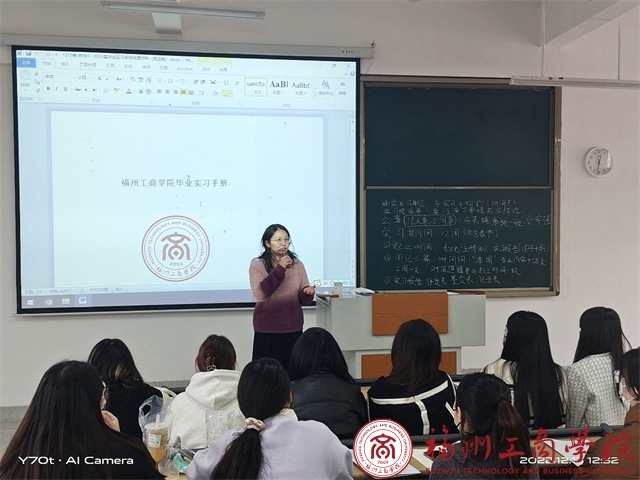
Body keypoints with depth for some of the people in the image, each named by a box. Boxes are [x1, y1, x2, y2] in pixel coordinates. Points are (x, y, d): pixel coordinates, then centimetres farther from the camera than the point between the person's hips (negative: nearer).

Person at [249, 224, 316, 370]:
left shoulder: (297, 264, 5)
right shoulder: (257, 264, -4)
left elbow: (303, 300, 7)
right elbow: (260, 294, -18)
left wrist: (307, 293, -16)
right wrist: (279, 269, -19)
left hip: (293, 328, 3)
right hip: (267, 329, -2)